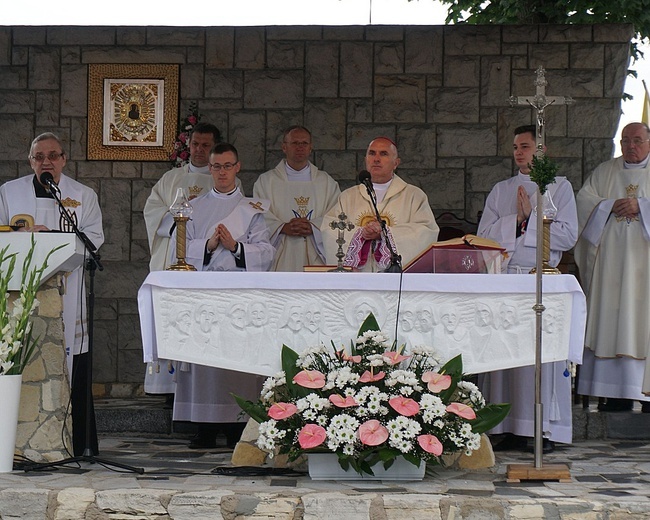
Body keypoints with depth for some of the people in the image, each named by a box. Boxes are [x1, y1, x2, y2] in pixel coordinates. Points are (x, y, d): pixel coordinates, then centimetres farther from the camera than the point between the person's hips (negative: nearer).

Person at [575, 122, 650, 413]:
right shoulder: (604, 172, 16)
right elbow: (584, 200, 6)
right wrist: (612, 205, -8)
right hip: (611, 261, 2)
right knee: (611, 321, -3)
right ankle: (619, 395, -2)